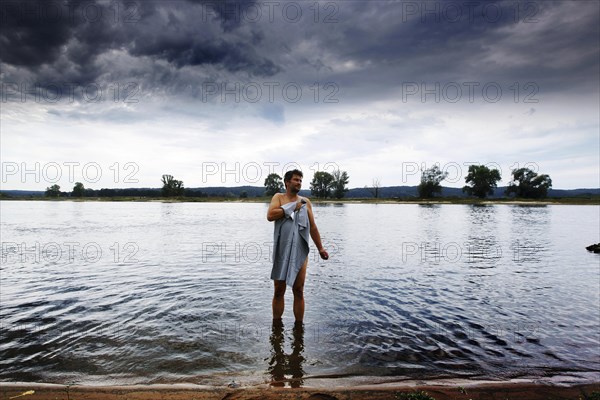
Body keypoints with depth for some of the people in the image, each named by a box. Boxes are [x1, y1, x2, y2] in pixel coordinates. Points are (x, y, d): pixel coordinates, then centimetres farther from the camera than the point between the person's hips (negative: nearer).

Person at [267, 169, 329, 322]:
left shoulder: (305, 202, 9)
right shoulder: (279, 197, 4)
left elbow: (313, 227, 13)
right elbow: (270, 216, -15)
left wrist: (320, 248, 12)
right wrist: (292, 207, -13)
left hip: (299, 253, 1)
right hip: (281, 252, -1)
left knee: (299, 292, 5)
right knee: (279, 291, 9)